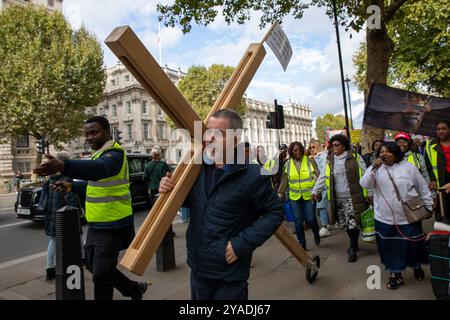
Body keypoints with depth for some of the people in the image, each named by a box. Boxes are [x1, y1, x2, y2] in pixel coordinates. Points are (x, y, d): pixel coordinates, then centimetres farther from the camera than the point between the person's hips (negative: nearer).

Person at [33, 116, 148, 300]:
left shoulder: (114, 153, -18)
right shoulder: (99, 153, 13)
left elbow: (99, 169, -42)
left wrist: (63, 166, -57)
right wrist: (71, 187, 7)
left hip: (112, 225, -10)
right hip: (96, 223, 10)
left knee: (101, 274, 1)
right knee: (93, 265, 20)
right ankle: (134, 289, 37)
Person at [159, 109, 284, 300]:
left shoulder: (252, 175, -20)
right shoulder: (199, 167, -2)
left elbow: (274, 213, -12)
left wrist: (242, 244, -18)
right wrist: (171, 191, -8)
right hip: (198, 267, 6)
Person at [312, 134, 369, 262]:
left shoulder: (355, 157, -2)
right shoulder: (330, 160, 8)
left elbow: (364, 175, 0)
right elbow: (323, 177, 10)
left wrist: (369, 192, -2)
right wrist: (315, 190, 2)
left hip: (353, 197, -4)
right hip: (338, 198, 4)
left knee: (353, 223, -4)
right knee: (345, 224, 11)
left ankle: (353, 249, 11)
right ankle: (354, 244, 32)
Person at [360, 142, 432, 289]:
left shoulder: (409, 167, -3)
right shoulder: (376, 169, 1)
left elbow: (423, 189, 4)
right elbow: (365, 184, -13)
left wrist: (429, 207, 6)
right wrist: (373, 168, -22)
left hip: (409, 218, -1)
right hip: (385, 218, 1)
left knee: (413, 244, 14)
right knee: (390, 247, 9)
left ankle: (417, 266, 42)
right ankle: (395, 274, 26)